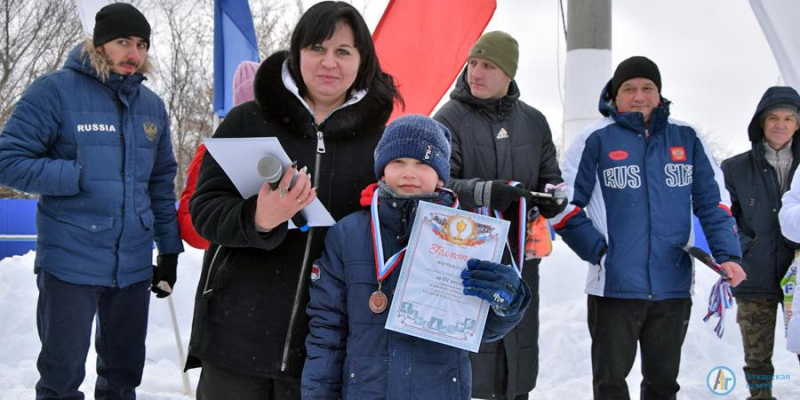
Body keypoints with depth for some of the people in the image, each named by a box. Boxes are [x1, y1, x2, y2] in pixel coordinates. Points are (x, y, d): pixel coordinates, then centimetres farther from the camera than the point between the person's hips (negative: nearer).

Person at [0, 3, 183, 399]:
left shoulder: (152, 106, 10)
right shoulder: (56, 90, -8)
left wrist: (169, 250, 13)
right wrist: (81, 176, -18)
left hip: (134, 265, 5)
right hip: (70, 263, -5)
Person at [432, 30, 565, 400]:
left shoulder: (533, 122, 10)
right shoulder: (449, 120, -5)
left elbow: (551, 177, 17)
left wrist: (551, 196, -7)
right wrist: (486, 192, -30)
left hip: (520, 260, 5)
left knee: (519, 353, 15)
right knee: (471, 360, -5)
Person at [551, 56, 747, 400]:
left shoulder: (686, 139, 8)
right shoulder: (596, 141, -2)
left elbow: (713, 202, 9)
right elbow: (563, 206, -2)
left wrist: (727, 255, -4)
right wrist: (598, 250, -12)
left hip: (674, 286, 3)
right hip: (613, 285, -3)